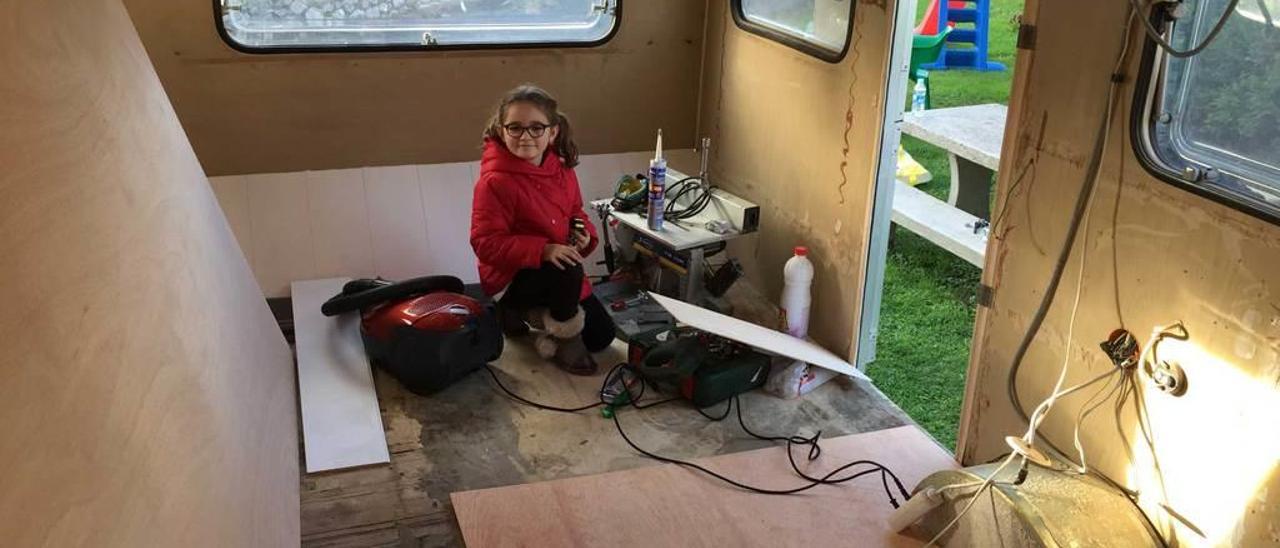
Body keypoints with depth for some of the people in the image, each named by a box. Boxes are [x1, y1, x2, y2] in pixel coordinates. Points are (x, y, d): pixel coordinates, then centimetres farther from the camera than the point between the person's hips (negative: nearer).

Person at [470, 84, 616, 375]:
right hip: (511, 275, -7)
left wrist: (584, 235, -13)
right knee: (568, 271, -37)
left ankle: (524, 310, 27)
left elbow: (575, 212, 11)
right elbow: (486, 244, -26)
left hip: (558, 272, 7)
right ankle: (565, 339, -8)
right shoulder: (495, 181, -25)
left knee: (602, 336, 12)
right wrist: (543, 250, -36)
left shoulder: (562, 170, -4)